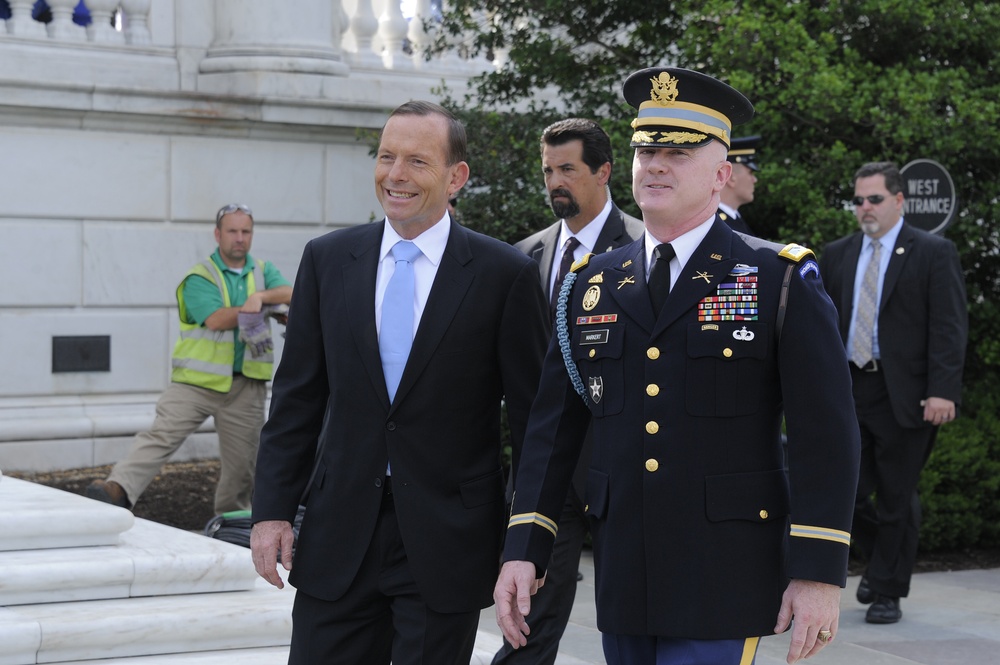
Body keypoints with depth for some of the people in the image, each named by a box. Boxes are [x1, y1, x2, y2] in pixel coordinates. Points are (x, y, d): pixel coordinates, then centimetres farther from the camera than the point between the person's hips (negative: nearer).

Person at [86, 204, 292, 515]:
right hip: (197, 381, -4)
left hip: (245, 387, 4)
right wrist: (255, 307, -12)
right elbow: (216, 319, -18)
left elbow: (292, 293, -4)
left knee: (242, 464, 8)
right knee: (161, 435, -19)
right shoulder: (200, 277, -2)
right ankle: (119, 490, -31)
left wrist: (262, 295, -21)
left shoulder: (263, 271, 14)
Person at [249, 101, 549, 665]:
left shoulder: (505, 274, -5)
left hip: (449, 546, -3)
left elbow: (534, 419, -2)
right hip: (339, 539, 3)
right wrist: (273, 509, 3)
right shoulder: (328, 259, 5)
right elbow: (297, 398, 8)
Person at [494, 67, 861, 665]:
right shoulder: (590, 285, 10)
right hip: (623, 582, 5)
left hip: (724, 588, -4)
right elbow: (553, 429, 10)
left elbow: (826, 436, -7)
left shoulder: (782, 281, -2)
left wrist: (820, 573, -13)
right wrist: (523, 551, 1)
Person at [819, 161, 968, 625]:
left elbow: (950, 327, -7)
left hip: (904, 396, -4)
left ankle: (888, 592, 15)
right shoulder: (837, 255, 12)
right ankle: (883, 563, 29)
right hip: (847, 393, 4)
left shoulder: (934, 253, -1)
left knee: (896, 498, 3)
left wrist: (942, 391, -17)